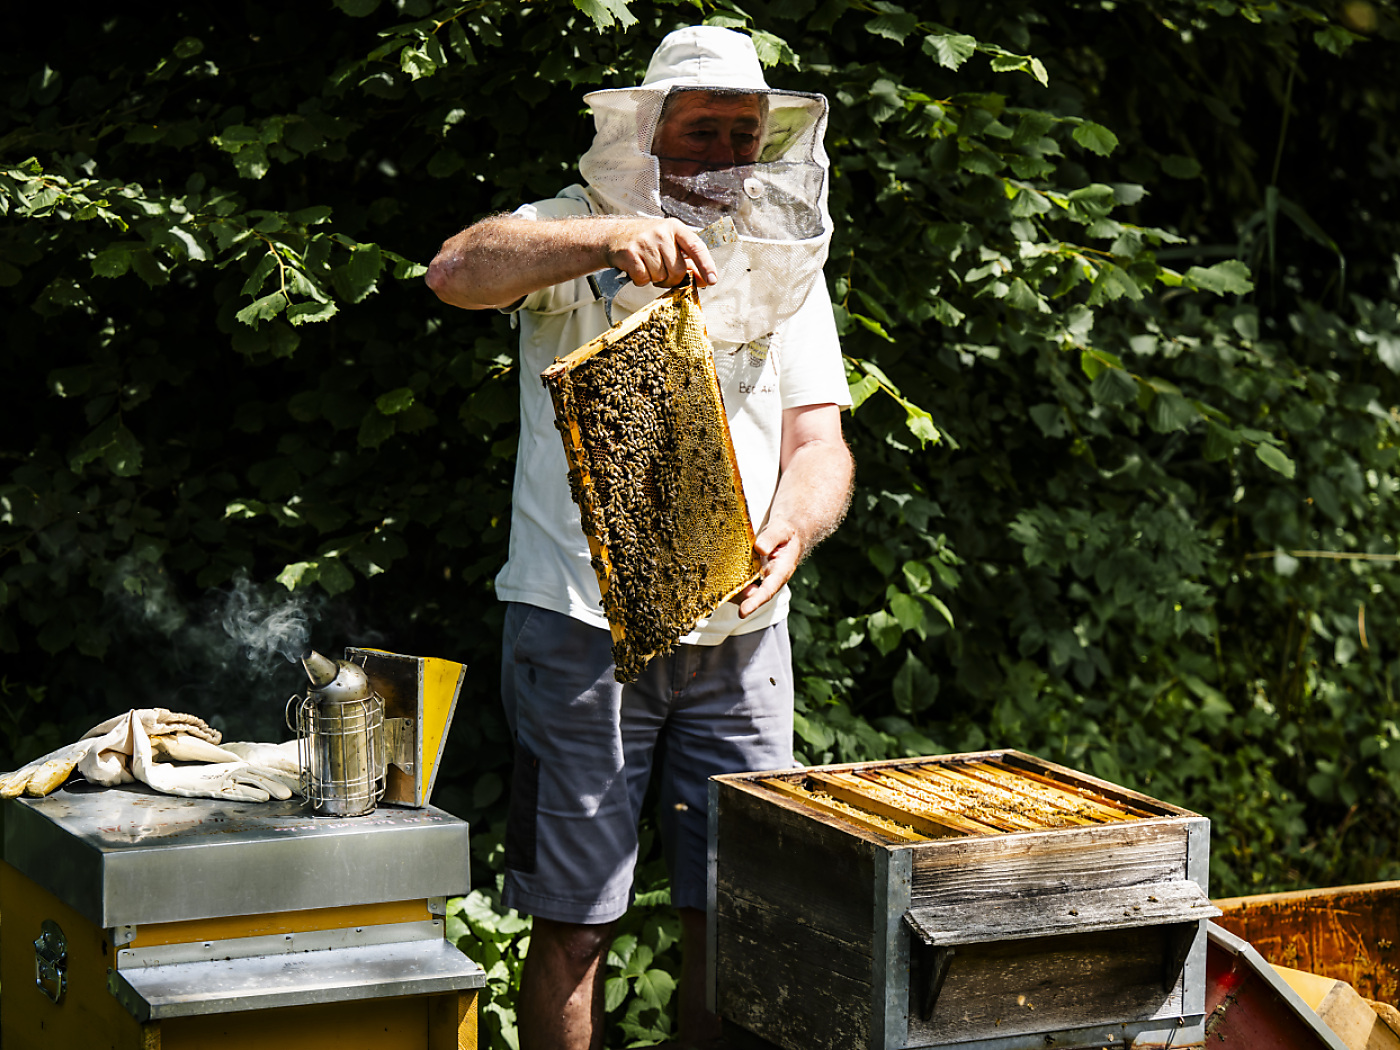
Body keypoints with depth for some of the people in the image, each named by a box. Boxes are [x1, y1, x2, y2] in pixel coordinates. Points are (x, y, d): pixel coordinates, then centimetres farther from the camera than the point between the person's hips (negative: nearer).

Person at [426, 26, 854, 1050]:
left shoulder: (788, 264, 13)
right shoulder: (582, 238, 0)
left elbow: (819, 442, 5)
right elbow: (459, 270, -21)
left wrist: (789, 531, -17)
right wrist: (607, 238, -37)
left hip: (739, 632, 4)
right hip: (583, 626, -4)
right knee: (575, 922, 0)